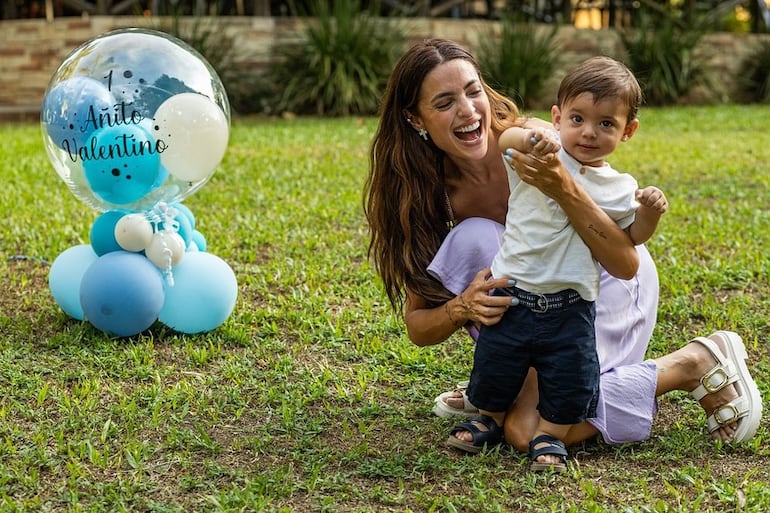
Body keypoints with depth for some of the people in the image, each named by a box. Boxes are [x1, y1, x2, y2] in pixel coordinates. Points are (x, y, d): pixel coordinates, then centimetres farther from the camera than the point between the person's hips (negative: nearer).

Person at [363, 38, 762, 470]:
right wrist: (461, 309, -35)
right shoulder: (428, 192, -15)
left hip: (605, 282, -5)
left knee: (529, 428, -23)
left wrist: (566, 193, -46)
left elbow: (625, 264, -31)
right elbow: (418, 325, -12)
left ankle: (693, 364, -4)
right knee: (473, 237, -26)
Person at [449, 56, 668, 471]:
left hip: (571, 307, 1)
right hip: (513, 296, -1)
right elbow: (506, 138, -27)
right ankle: (489, 419, 38)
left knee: (571, 380, 0)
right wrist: (530, 139, -50)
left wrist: (650, 213, -6)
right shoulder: (544, 157, -7)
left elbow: (632, 238, 15)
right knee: (494, 369, 11)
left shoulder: (619, 188, 3)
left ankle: (549, 435, 25)